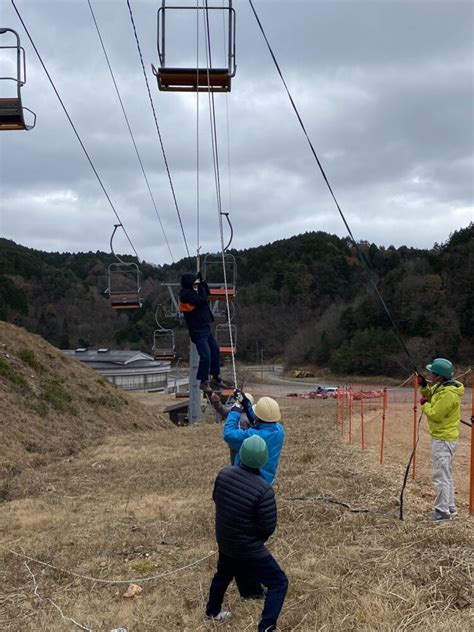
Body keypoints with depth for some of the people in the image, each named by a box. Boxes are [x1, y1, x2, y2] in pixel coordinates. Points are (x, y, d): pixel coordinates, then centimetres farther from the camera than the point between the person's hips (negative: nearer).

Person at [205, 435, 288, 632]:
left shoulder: (224, 473, -14)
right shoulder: (264, 490, -31)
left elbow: (216, 498, 5)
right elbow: (269, 527, -22)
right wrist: (259, 537, 1)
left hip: (224, 541, 6)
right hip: (249, 548, -6)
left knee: (223, 573, 33)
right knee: (279, 583, 9)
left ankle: (211, 612, 54)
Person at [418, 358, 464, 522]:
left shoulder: (448, 394, -25)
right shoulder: (441, 386, 5)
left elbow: (435, 414, -24)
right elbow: (430, 394, 18)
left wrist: (424, 404, -8)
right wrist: (424, 386, 1)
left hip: (443, 439, -11)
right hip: (445, 436, 11)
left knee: (441, 476, -5)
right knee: (446, 475, 19)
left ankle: (442, 511, 1)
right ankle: (450, 507, 29)